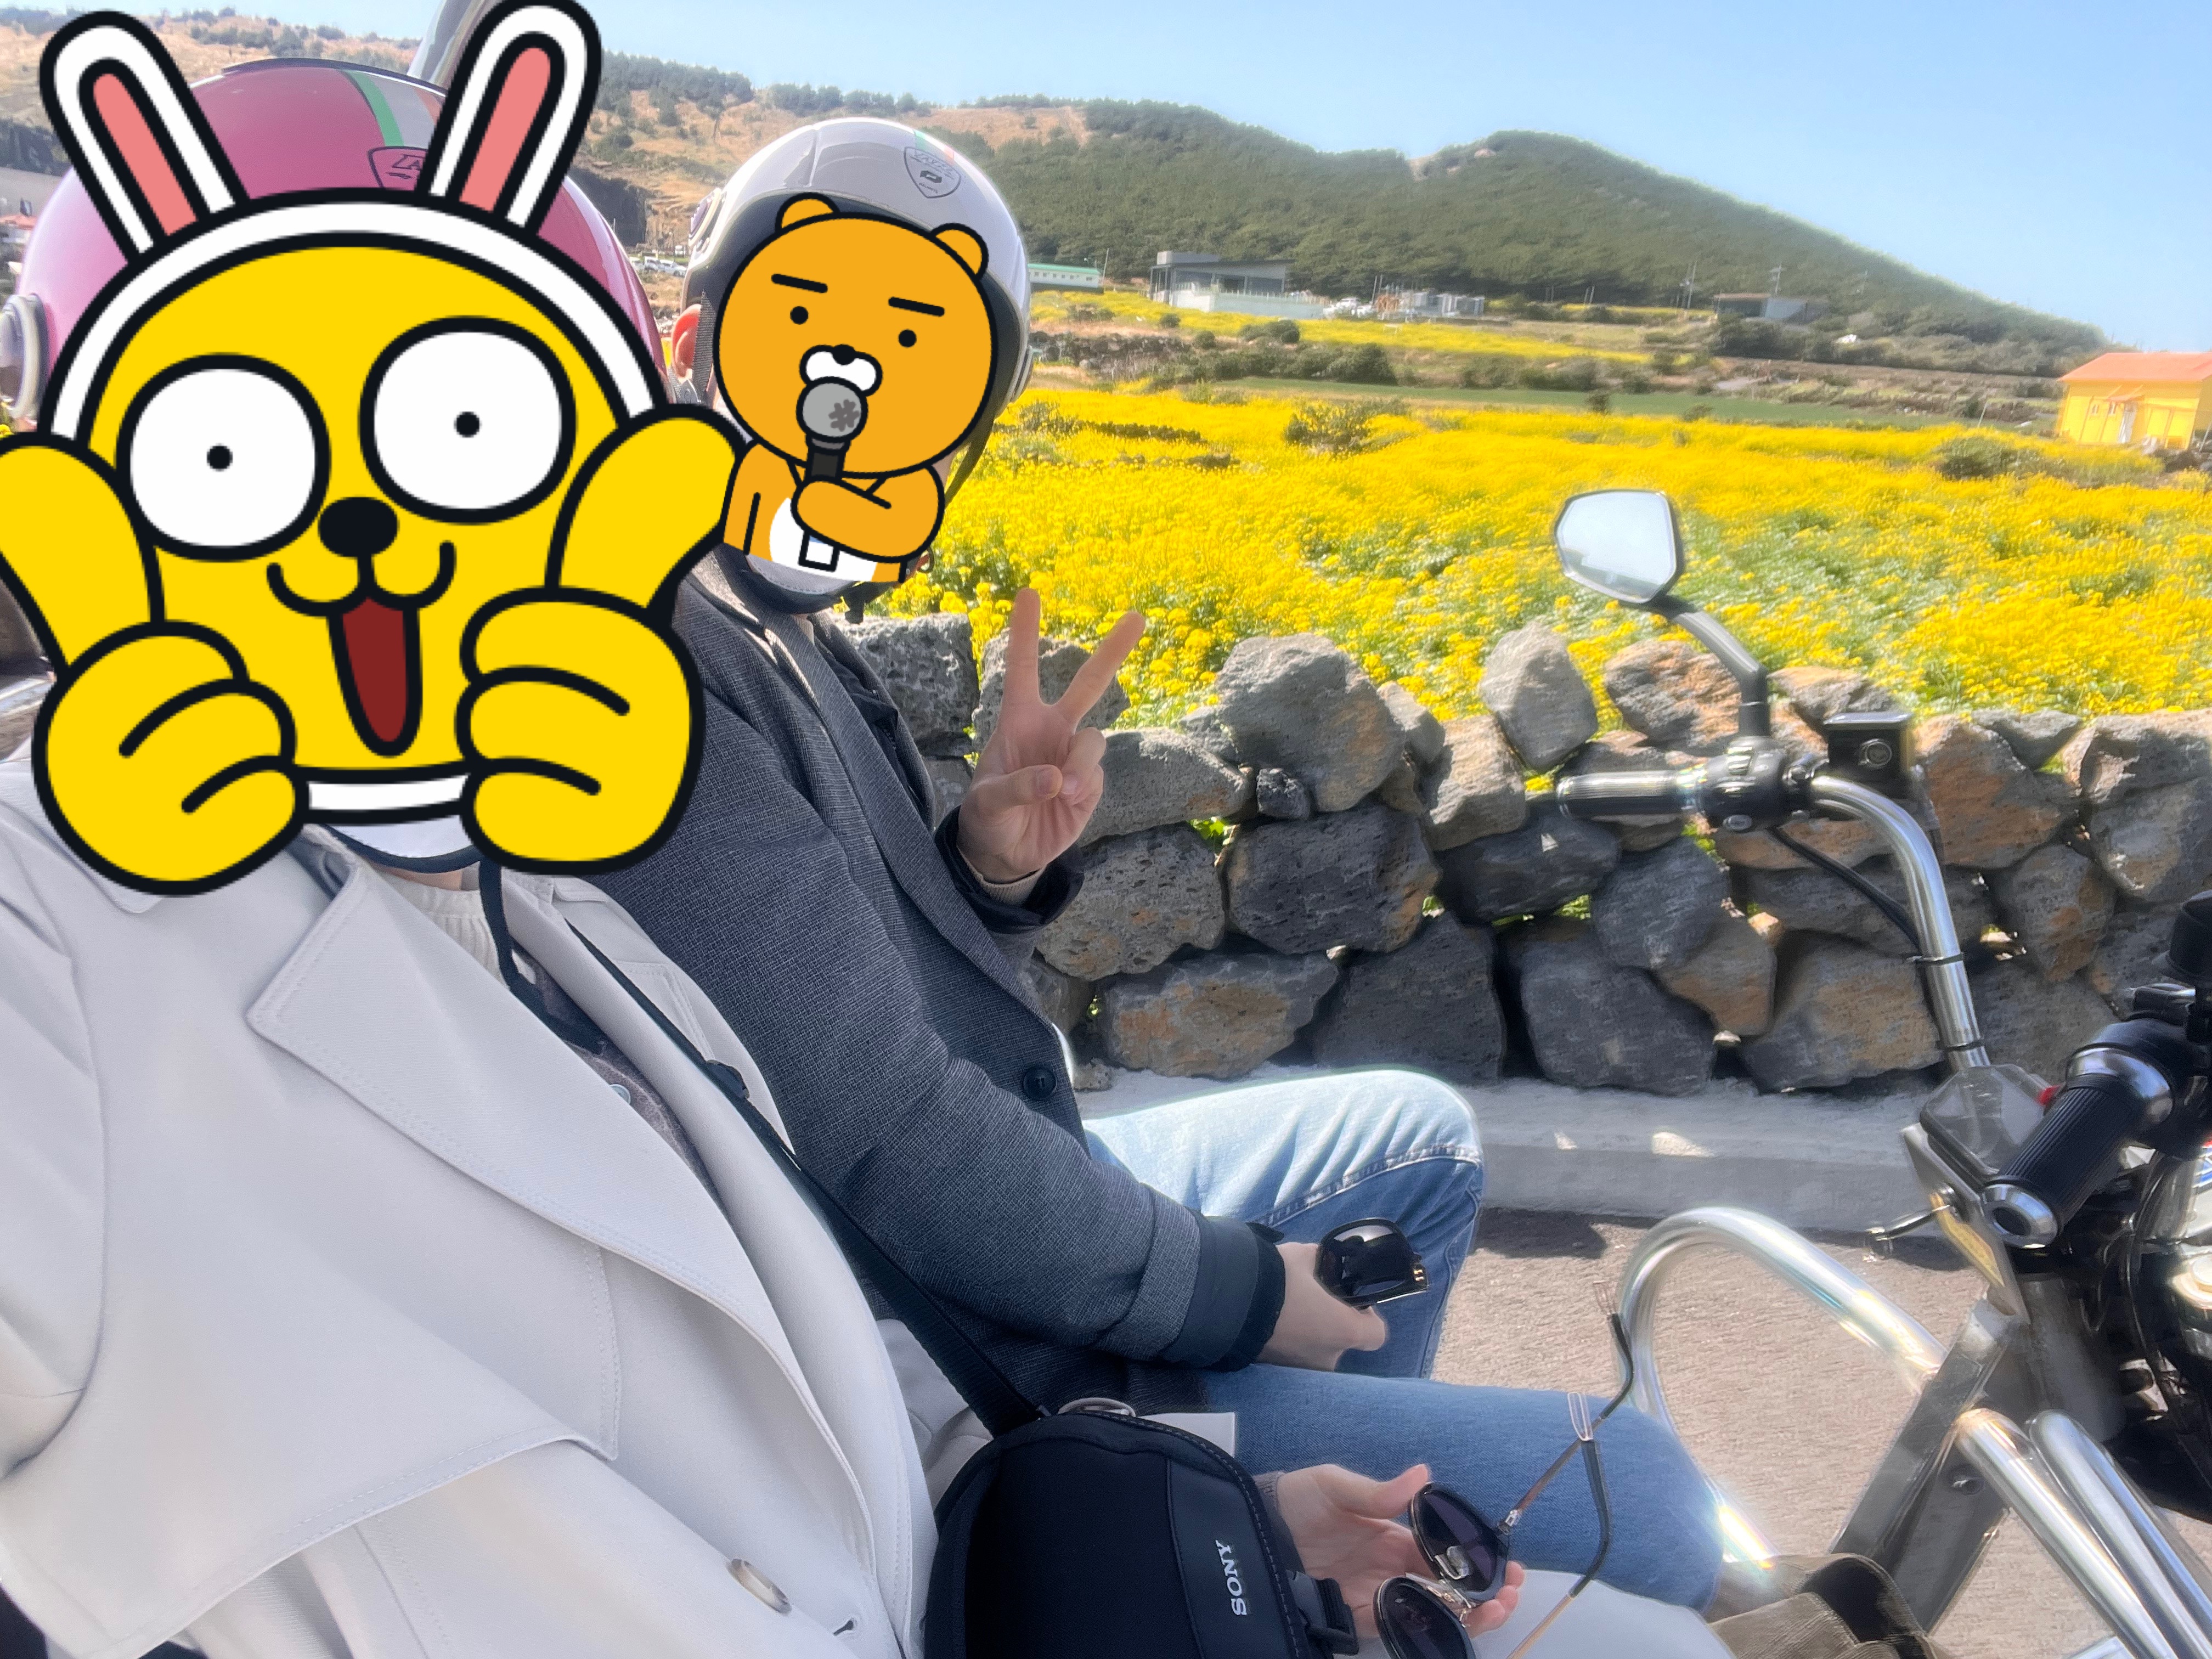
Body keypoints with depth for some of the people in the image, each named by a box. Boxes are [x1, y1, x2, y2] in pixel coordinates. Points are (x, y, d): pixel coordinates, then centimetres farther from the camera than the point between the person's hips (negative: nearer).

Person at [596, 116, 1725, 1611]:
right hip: (964, 1376, -9)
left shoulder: (775, 629, 6)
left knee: (1422, 1138, 26)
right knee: (1641, 1499, -7)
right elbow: (886, 1132, -27)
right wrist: (1229, 1291, -13)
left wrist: (991, 873, -11)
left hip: (1004, 1222, 10)